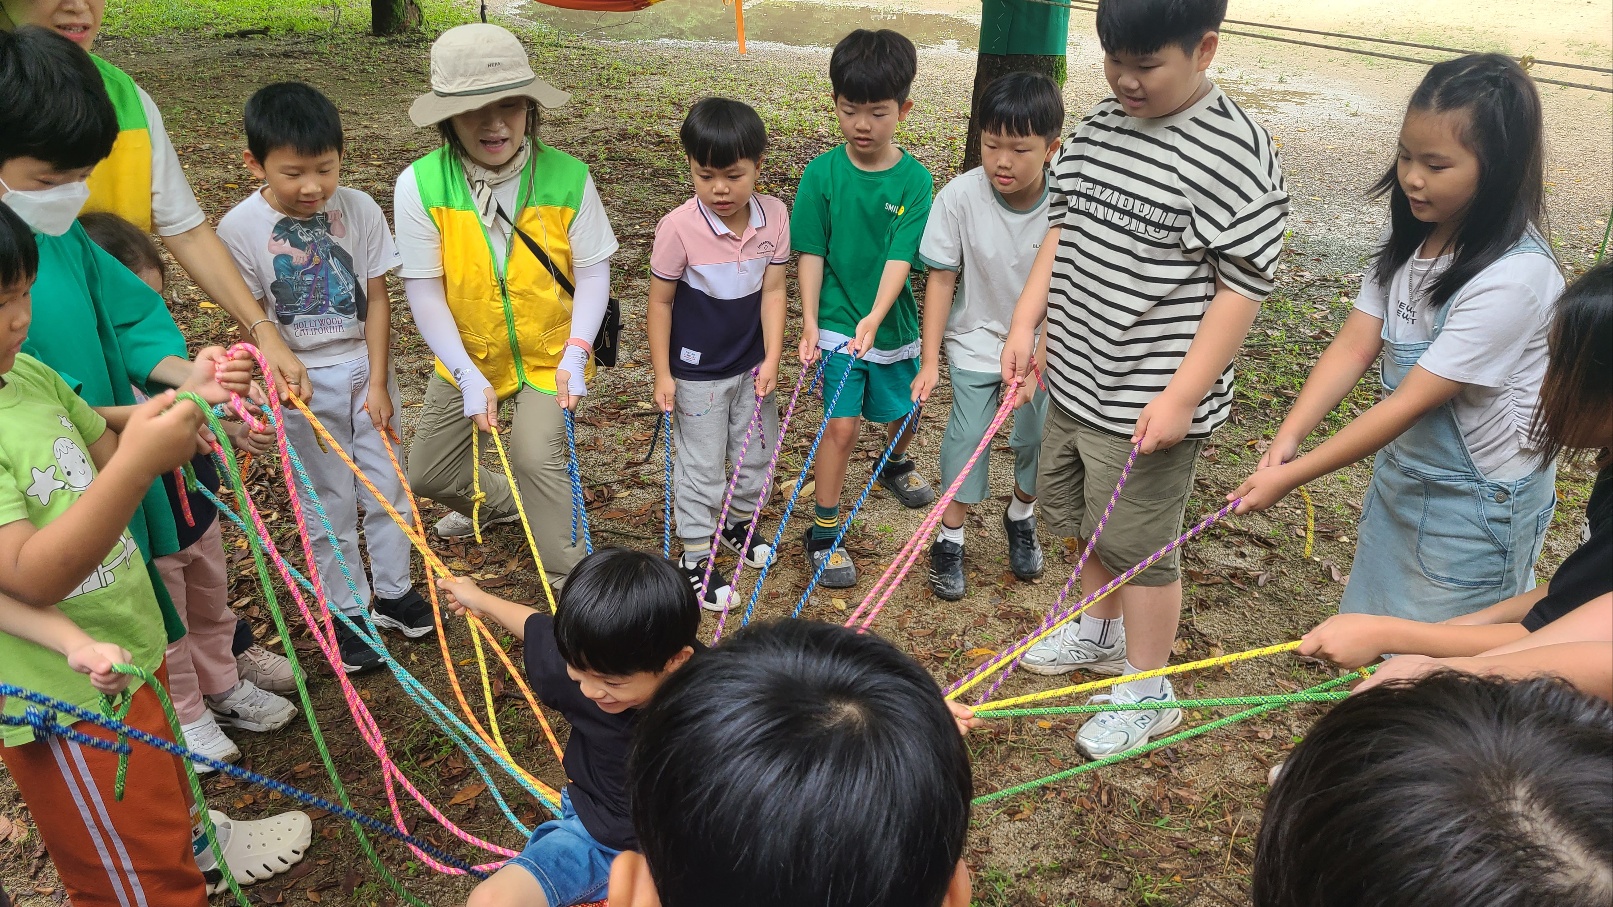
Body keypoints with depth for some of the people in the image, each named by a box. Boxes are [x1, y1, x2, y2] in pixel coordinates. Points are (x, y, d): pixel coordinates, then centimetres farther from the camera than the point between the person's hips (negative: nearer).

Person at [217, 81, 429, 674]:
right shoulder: (241, 229, -13)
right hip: (303, 382, -2)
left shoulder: (359, 210, -9)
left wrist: (377, 382, -8)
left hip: (366, 367, 2)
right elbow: (253, 316, -9)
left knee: (388, 483, 11)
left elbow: (376, 298, -5)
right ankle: (349, 613, 22)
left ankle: (393, 591, 31)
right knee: (328, 499, 8)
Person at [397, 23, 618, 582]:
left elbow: (593, 270, -10)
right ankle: (502, 504, 48)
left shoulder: (568, 178, -19)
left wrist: (576, 352, -22)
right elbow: (424, 290, -15)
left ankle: (570, 580, 1)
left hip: (550, 355, -3)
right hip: (467, 357, 3)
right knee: (427, 474, 14)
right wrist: (468, 376, -20)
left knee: (535, 454, -22)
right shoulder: (421, 185, -19)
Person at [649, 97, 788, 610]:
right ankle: (695, 558, 23)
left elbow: (772, 290, -5)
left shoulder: (774, 217, -11)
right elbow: (660, 301, -13)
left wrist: (772, 358, -8)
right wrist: (662, 373, -10)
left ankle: (739, 523, 46)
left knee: (756, 452, 20)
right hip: (697, 371, -4)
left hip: (752, 364, 4)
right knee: (702, 466, 7)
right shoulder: (679, 228, -22)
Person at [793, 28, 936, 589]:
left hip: (893, 323, 2)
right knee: (842, 425, -7)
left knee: (904, 414, 20)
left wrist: (874, 318, -29)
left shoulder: (915, 180, -9)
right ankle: (824, 535, 7)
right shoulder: (821, 174, -8)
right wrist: (810, 324, -14)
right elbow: (811, 253, -7)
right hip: (837, 324, -2)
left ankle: (895, 465, 55)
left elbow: (901, 257, -17)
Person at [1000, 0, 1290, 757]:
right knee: (1083, 518, 24)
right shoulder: (1096, 127, 4)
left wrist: (1182, 396, -21)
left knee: (1137, 543, 6)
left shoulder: (1234, 153, -19)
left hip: (1150, 403, -8)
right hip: (1076, 380, 8)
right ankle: (1100, 631, 49)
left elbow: (1242, 288, -19)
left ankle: (1147, 692, 28)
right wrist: (1026, 322, 5)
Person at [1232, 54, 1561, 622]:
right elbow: (1354, 346, -9)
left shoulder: (1515, 277, -28)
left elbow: (1410, 403, -28)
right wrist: (1287, 438, -22)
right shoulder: (1410, 238, -4)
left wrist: (1292, 476, -28)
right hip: (1400, 472, 7)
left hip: (1475, 502, -7)